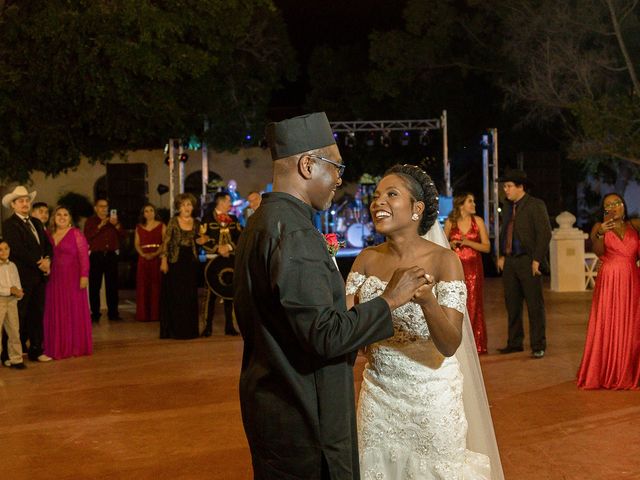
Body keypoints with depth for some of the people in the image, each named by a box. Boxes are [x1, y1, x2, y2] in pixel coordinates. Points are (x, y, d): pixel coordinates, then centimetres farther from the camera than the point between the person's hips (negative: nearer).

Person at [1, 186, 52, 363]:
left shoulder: (36, 222, 18)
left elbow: (47, 245, 14)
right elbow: (18, 249, -16)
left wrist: (47, 260, -5)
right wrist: (39, 262, -13)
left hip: (39, 275, 7)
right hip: (22, 277, -7)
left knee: (37, 315, 10)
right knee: (19, 316, -3)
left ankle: (36, 351, 17)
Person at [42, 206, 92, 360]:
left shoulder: (76, 234, -3)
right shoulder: (49, 235, 10)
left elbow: (84, 256, -9)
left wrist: (84, 275, -16)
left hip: (73, 279, -4)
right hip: (54, 279, 4)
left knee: (75, 311, 1)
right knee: (56, 313, 7)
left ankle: (76, 346, 9)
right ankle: (58, 347, 15)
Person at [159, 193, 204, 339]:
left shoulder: (196, 223, 8)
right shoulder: (173, 221, -2)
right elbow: (166, 242, -3)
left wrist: (199, 241, -7)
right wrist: (164, 260, -10)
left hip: (191, 261, 3)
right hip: (175, 261, -3)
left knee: (190, 296, 6)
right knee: (174, 295, 0)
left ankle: (189, 328, 14)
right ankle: (175, 329, 7)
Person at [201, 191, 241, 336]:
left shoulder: (233, 219, 14)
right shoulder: (207, 219, 0)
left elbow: (240, 237, 8)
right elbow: (204, 240, -6)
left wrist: (229, 247, -9)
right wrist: (218, 249, -14)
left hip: (230, 260, 4)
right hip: (213, 260, -4)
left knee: (229, 292, 6)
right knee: (212, 293, -3)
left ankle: (229, 325, 12)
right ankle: (208, 326, 2)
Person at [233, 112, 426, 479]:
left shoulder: (263, 222, 10)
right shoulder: (294, 234, -21)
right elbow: (325, 336, -25)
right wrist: (389, 301, -13)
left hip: (273, 404, 10)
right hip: (302, 420, -10)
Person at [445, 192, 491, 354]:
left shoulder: (478, 221, 3)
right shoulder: (450, 222, 4)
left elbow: (487, 247, 0)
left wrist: (468, 242, -12)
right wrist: (452, 244, -6)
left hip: (473, 268, 0)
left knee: (473, 305, 0)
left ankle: (475, 345, 7)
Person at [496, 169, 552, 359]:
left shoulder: (536, 205, -6)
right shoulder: (508, 206, 14)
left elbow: (545, 233, -11)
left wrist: (537, 260, -15)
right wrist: (502, 255, 10)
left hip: (528, 262, -7)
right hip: (510, 261, 7)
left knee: (535, 305, -1)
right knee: (512, 304, 12)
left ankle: (538, 346, 6)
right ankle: (515, 342, 22)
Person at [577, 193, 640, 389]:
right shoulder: (599, 227, 5)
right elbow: (598, 252, -12)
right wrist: (600, 234, -29)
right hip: (609, 283, -2)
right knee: (608, 327, -2)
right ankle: (605, 374, 5)